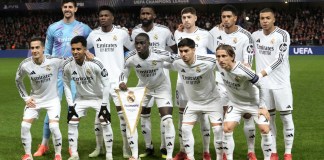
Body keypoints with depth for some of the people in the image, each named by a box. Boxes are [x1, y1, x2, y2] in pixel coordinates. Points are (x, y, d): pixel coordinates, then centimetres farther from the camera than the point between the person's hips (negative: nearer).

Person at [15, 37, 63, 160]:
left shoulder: (54, 61, -23)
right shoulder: (25, 65, -16)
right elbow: (18, 81, 5)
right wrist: (26, 98, 1)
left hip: (52, 99, -2)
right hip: (34, 100, 3)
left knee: (54, 127, -16)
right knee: (25, 126, -5)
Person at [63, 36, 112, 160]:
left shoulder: (95, 64, -31)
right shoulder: (67, 66, -20)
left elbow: (106, 85, -20)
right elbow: (67, 85, -3)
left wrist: (104, 105, -20)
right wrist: (70, 105, -7)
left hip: (99, 97, -3)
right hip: (81, 98, 3)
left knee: (105, 123, -10)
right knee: (72, 122, -5)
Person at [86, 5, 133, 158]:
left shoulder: (121, 33, -3)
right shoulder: (93, 34, 3)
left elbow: (133, 49, 10)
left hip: (117, 78, -2)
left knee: (122, 111, -5)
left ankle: (126, 148, 4)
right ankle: (99, 147, 17)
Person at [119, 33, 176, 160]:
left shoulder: (160, 55, -31)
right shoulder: (131, 58, -23)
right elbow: (124, 74, -6)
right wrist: (122, 82, -26)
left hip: (161, 87, -3)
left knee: (167, 120, -13)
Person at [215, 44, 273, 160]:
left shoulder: (242, 71, -37)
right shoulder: (219, 65, -20)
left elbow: (260, 86, -23)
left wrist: (262, 106, -16)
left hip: (253, 102, -4)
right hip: (235, 103, 4)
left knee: (264, 129, -9)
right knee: (227, 128, -9)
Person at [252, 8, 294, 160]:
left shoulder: (283, 35, -10)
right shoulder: (255, 35, 5)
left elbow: (280, 58, -20)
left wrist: (264, 72, -30)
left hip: (281, 83, -4)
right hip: (263, 84, 4)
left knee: (286, 117, 0)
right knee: (269, 118, 8)